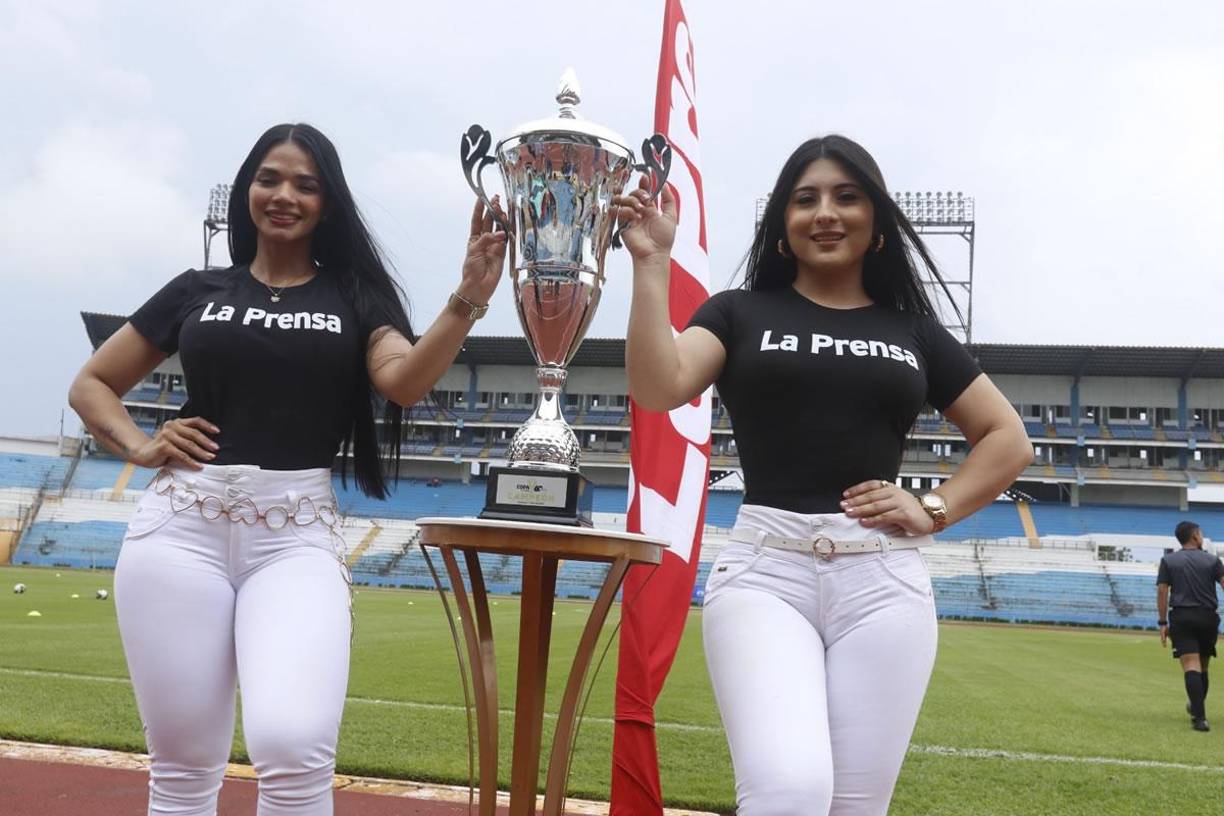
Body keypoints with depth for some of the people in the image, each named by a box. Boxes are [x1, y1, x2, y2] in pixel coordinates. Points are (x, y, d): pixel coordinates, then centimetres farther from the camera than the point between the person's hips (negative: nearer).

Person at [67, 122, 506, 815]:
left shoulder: (353, 296, 10)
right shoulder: (198, 290, 14)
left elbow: (405, 382, -9)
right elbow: (91, 385, 21)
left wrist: (468, 301, -23)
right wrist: (140, 446, 3)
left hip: (297, 532, -1)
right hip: (181, 526, 2)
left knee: (295, 749, -22)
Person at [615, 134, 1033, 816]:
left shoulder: (913, 330, 15)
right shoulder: (741, 313, 10)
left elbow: (1008, 440, 20)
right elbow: (659, 389, -7)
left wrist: (935, 510, 5)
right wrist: (652, 263, -10)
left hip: (883, 579, 2)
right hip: (765, 570, -2)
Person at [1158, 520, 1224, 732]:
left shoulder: (1168, 561, 6)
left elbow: (1162, 592, 1)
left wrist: (1163, 623, 4)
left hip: (1182, 618, -1)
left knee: (1191, 666, -9)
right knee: (1202, 667, 18)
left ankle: (1199, 716, -21)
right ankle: (1197, 707, 34)